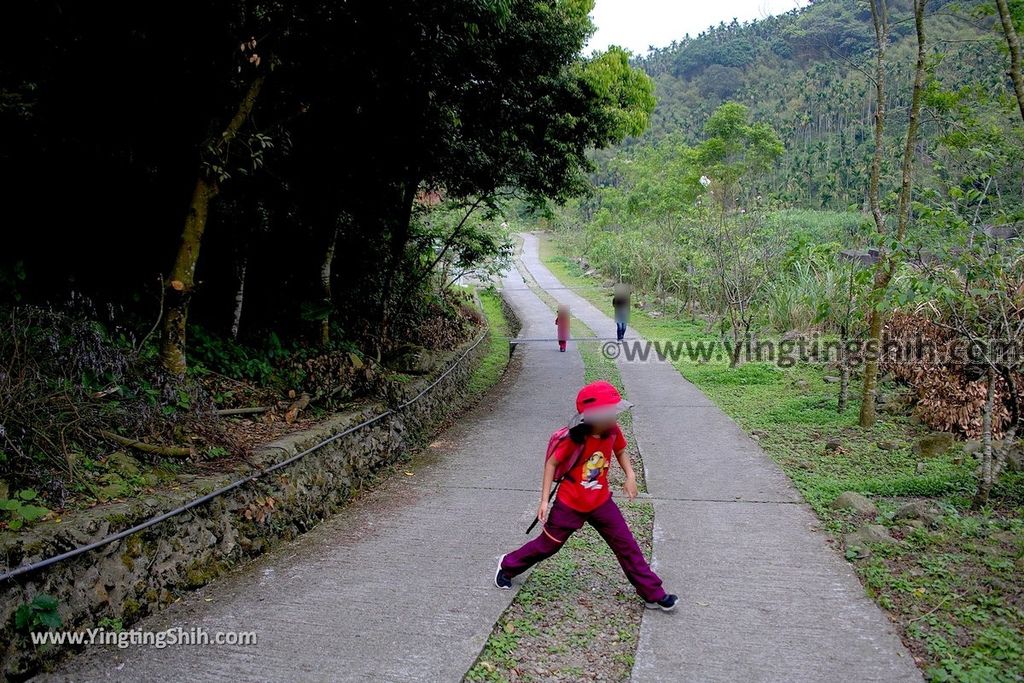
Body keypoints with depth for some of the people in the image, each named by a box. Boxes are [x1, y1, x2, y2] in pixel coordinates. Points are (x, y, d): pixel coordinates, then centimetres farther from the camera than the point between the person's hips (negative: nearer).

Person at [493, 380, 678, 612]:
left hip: (601, 502, 5)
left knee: (627, 545, 5)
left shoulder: (612, 431, -11)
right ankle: (508, 566, 34)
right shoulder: (575, 438, -27)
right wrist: (544, 500, -16)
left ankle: (654, 594, 15)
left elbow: (620, 451, 11)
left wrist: (630, 475, -6)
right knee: (547, 545, 10)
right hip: (570, 504, -4)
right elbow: (551, 463, -15)